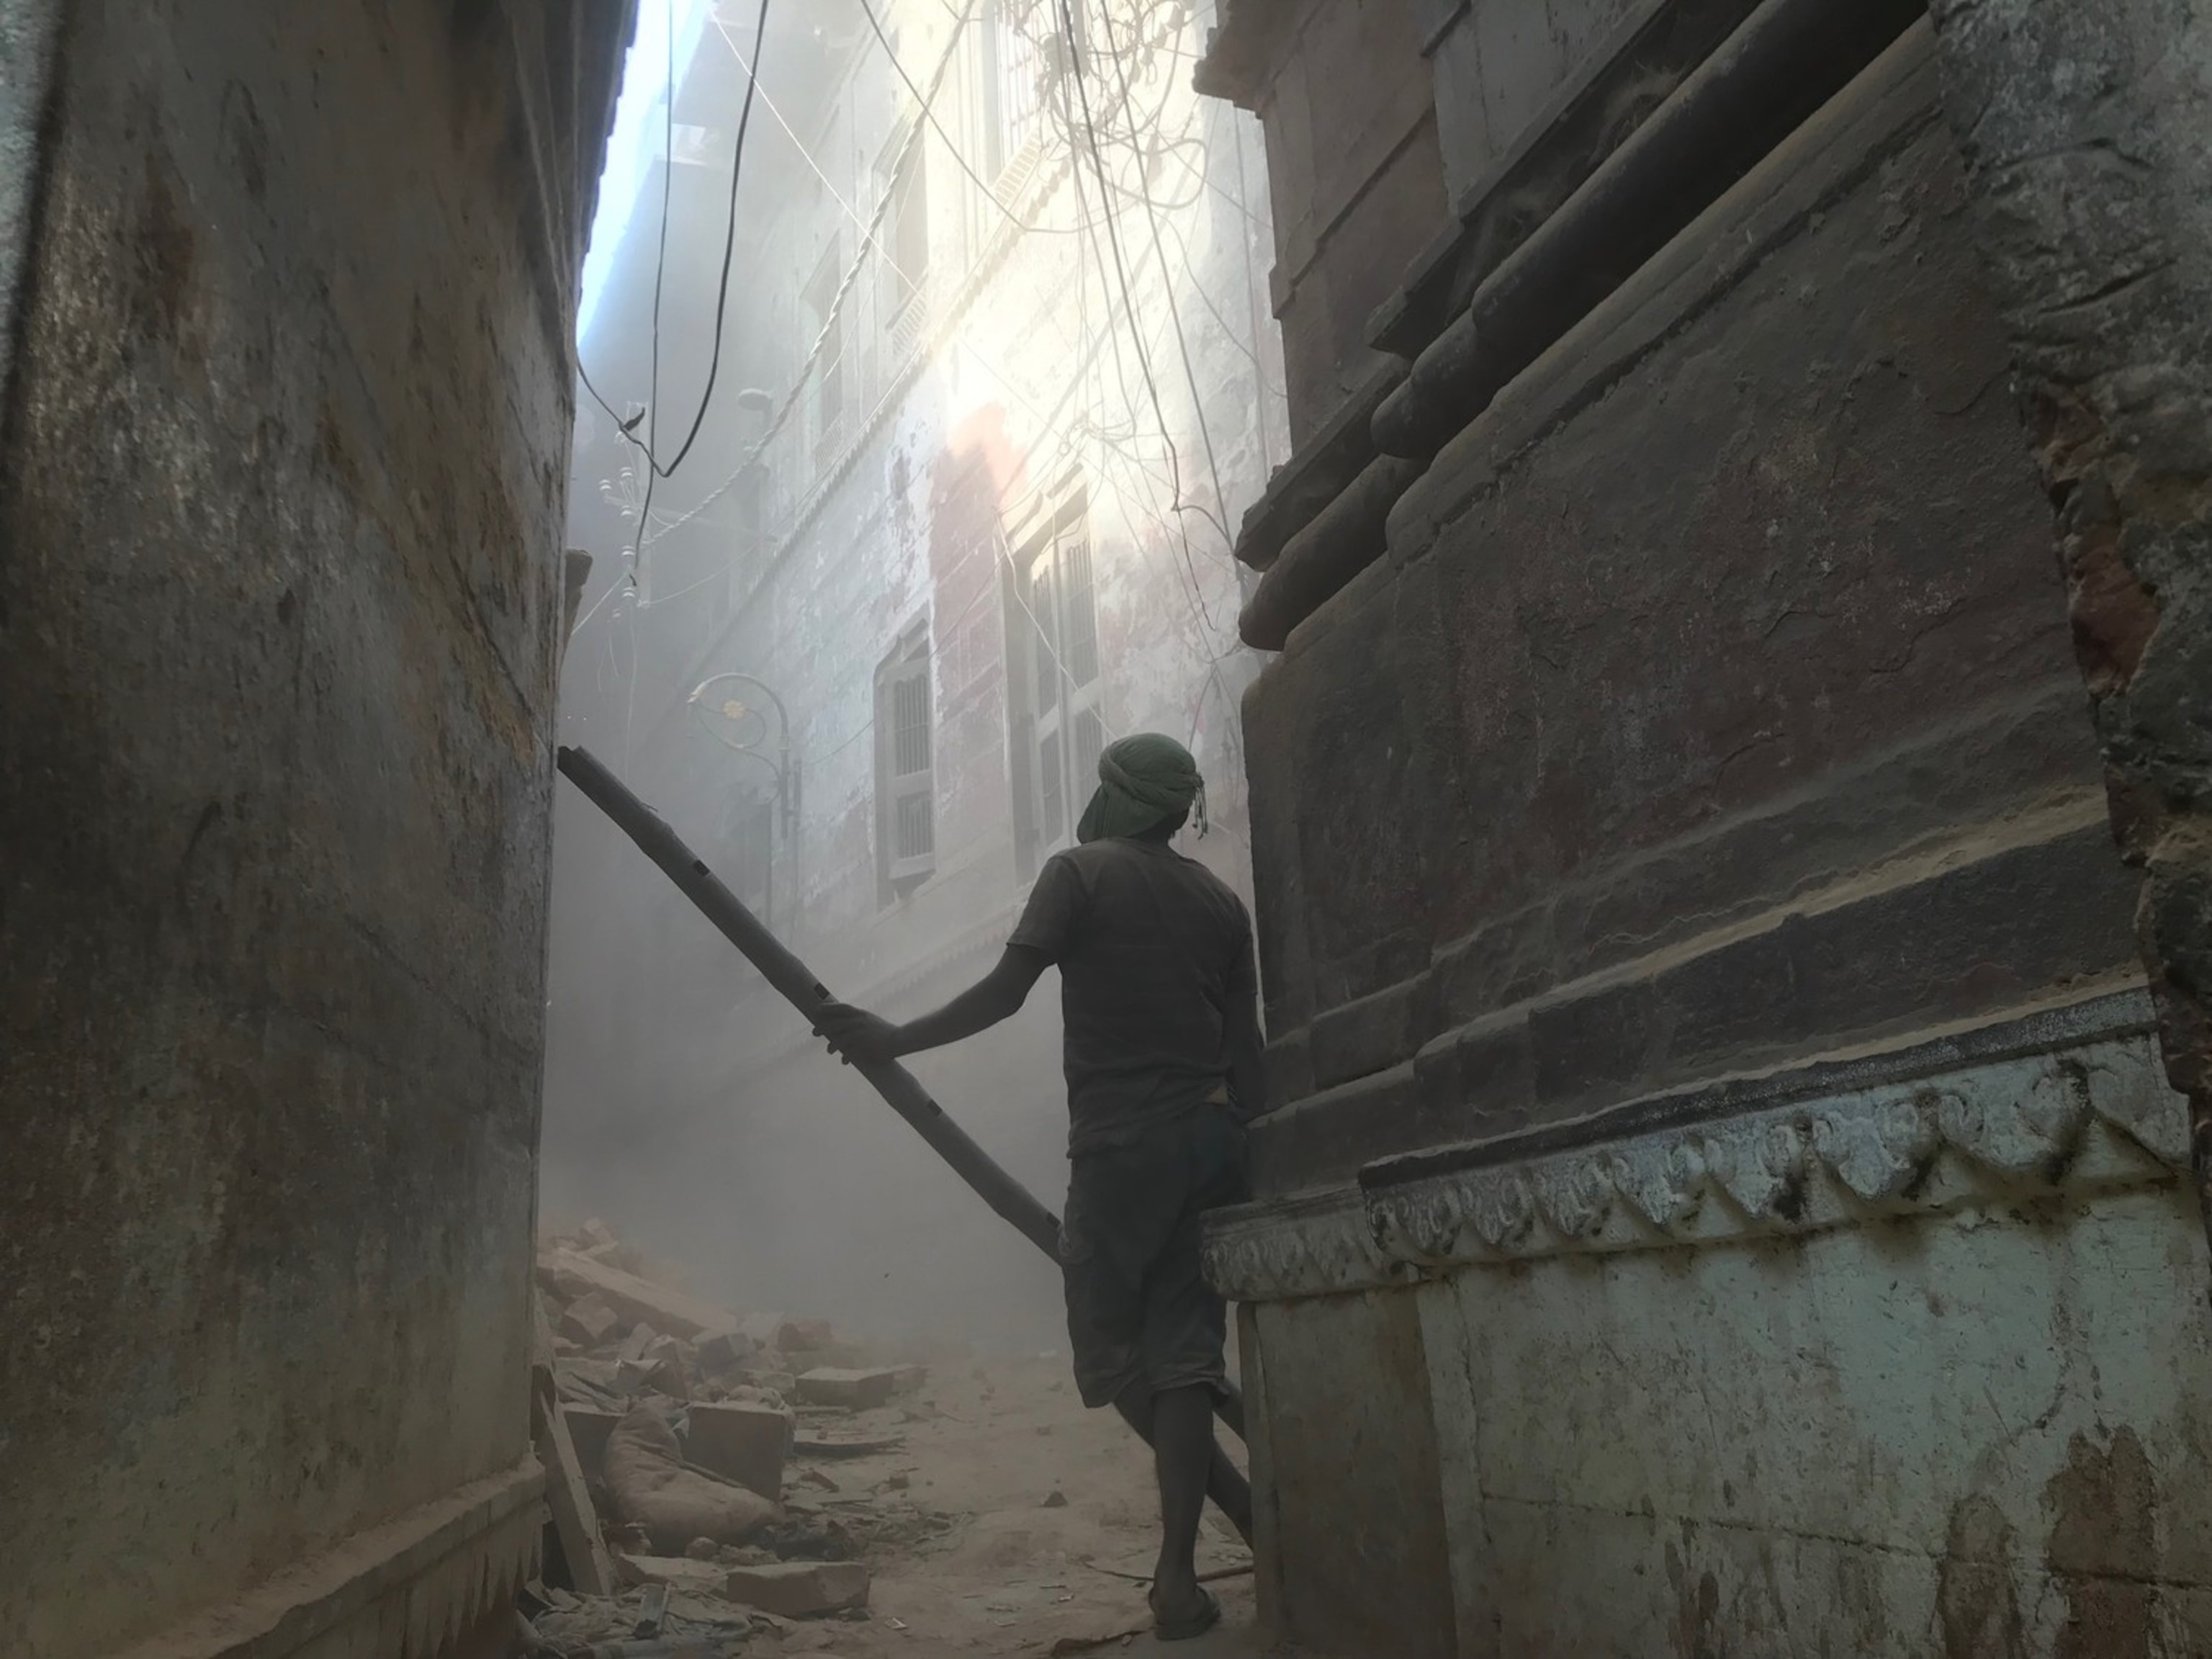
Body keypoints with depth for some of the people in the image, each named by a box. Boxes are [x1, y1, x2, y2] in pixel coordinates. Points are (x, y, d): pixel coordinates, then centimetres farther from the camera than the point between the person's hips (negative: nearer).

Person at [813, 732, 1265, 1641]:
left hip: (1122, 1143, -5)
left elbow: (1003, 992, -9)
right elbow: (1246, 1045, 12)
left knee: (1113, 1346, 8)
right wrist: (1244, 1147, 18)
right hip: (1213, 1140, 6)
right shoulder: (1218, 899, 14)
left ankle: (1238, 1506, 7)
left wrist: (892, 1039, -2)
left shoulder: (1079, 872, 0)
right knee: (1182, 1351, 4)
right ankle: (1178, 1575, 1)